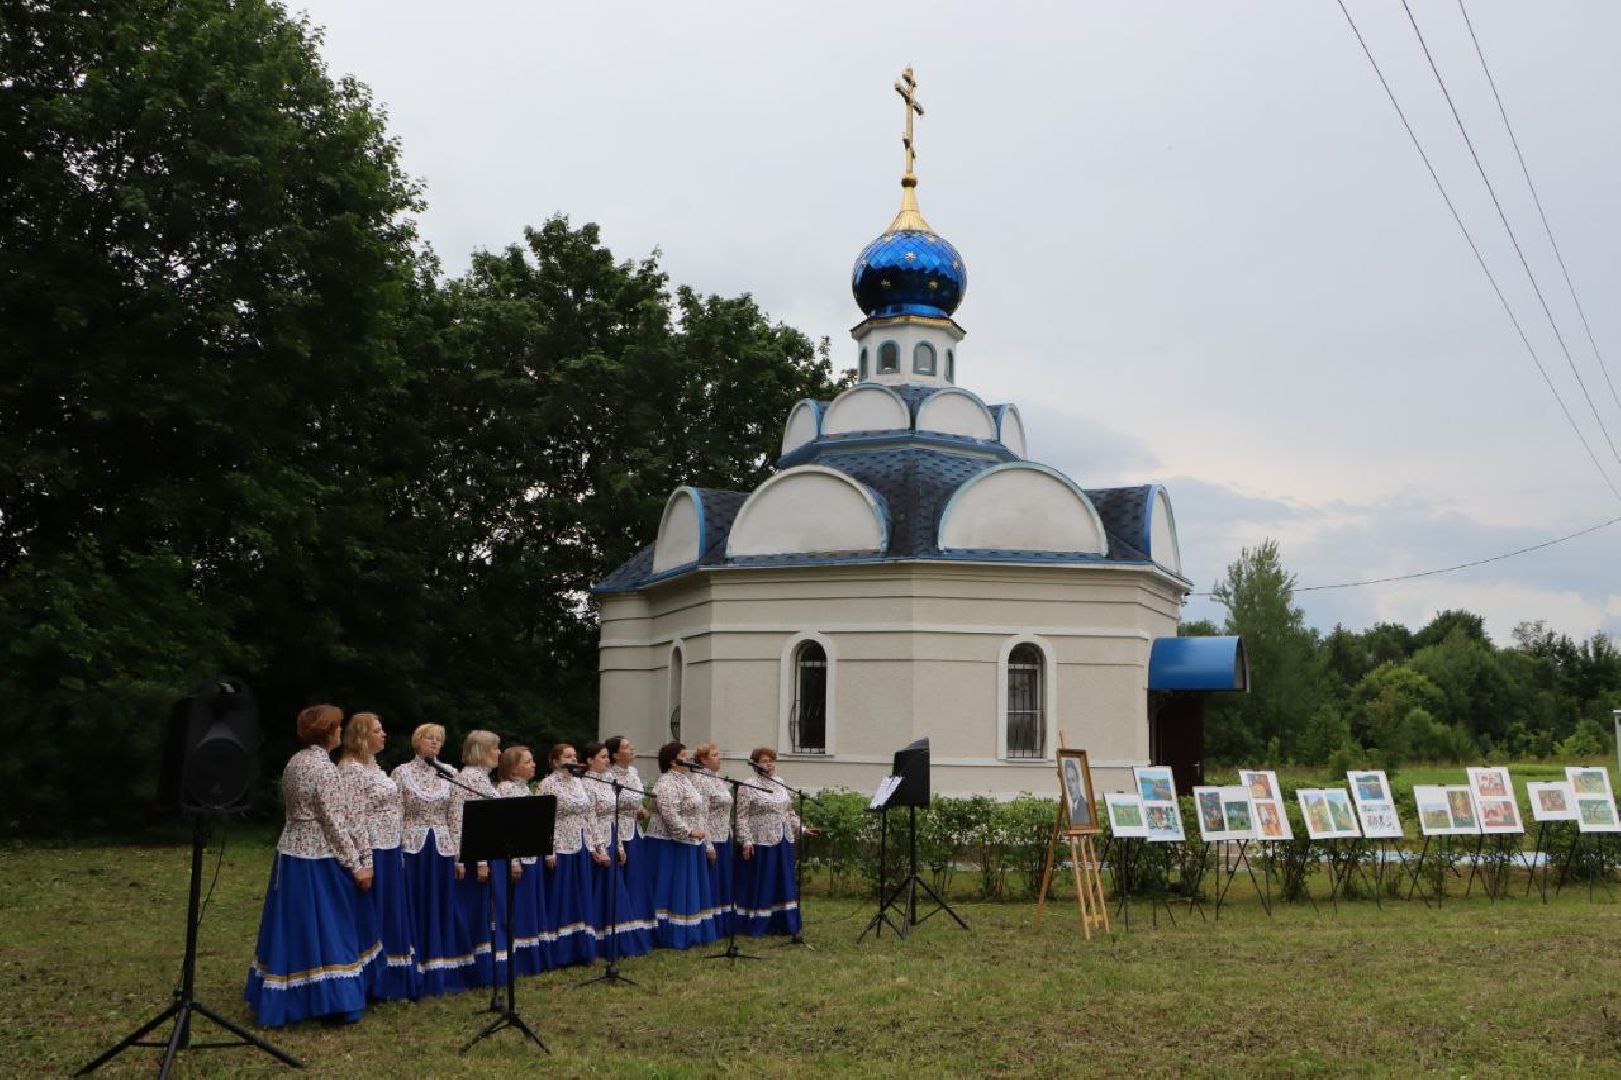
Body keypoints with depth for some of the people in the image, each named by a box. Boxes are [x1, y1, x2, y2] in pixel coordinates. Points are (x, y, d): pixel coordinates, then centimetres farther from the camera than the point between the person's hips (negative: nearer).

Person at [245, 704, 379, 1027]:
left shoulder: (294, 762, 9)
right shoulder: (323, 767, -17)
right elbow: (336, 823, -18)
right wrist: (356, 865, -12)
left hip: (291, 853, 8)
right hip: (320, 859, -8)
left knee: (293, 928, 13)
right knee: (328, 928, -1)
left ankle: (279, 1000, 18)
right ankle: (337, 999, 4)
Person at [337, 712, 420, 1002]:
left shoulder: (373, 766, 15)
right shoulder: (352, 769, -14)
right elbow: (354, 819, -19)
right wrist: (365, 861, -22)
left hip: (390, 851, 9)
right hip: (373, 853, -9)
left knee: (393, 915, 13)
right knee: (374, 916, -2)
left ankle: (395, 978, 21)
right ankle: (376, 984, 6)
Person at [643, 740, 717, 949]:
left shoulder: (685, 780, 15)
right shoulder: (667, 784, -16)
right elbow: (669, 814, -25)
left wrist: (697, 832, 18)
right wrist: (689, 832, -23)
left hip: (689, 844, 10)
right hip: (671, 844, -10)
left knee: (690, 889, 12)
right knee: (673, 888, -5)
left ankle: (689, 932, 19)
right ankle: (673, 935, -1)